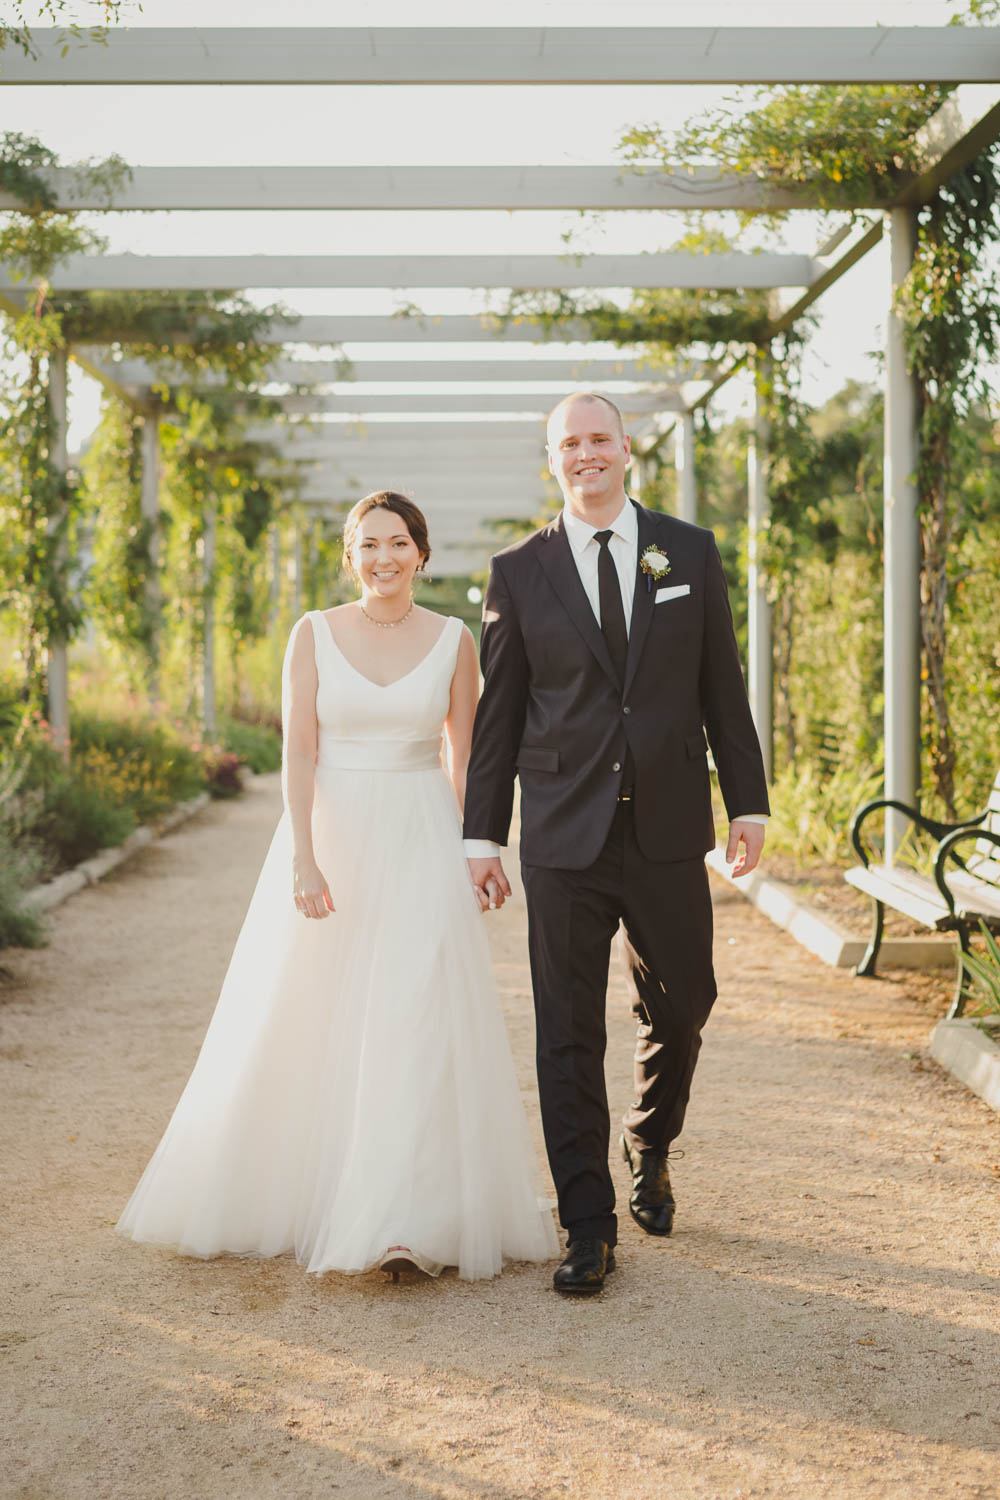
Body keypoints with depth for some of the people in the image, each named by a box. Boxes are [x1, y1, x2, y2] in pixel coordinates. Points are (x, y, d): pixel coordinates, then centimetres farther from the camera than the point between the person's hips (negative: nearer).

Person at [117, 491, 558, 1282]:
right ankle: (289, 1189, 26)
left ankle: (409, 1219, -6)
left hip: (422, 842, 0)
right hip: (331, 837, 1)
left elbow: (466, 757, 6)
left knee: (416, 1018, -9)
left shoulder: (454, 640, 2)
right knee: (306, 1025, 7)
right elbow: (298, 752, -6)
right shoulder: (315, 633, 0)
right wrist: (302, 859, -15)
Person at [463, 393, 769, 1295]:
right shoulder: (519, 572, 3)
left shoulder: (690, 553, 6)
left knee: (680, 1008, 12)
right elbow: (498, 712, 5)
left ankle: (650, 1157, 41)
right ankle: (589, 1228, 11)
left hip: (669, 831, 2)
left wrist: (749, 803, 6)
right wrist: (482, 833, 2)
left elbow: (723, 689, 8)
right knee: (569, 1034, 1)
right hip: (565, 839, -1)